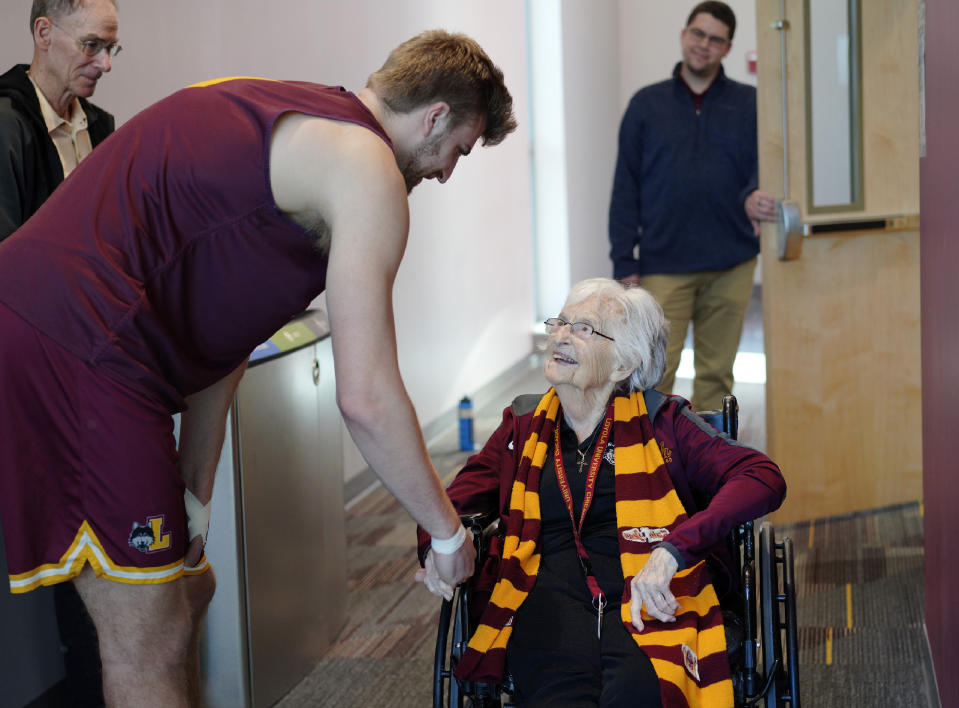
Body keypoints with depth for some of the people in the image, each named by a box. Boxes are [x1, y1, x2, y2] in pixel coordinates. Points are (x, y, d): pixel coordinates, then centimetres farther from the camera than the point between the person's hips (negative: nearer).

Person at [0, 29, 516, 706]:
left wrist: (195, 493, 21)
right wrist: (447, 531, 1)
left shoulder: (287, 117, 23)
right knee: (151, 641, -1)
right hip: (72, 348, -10)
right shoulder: (367, 168, -7)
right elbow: (367, 399, -13)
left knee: (186, 592, 21)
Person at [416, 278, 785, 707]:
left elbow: (764, 478, 1)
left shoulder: (659, 422, 12)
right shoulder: (523, 426, 23)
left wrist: (672, 550, -14)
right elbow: (454, 502, 25)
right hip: (550, 599, 1)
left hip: (647, 603, -1)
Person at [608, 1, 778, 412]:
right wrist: (623, 262, -2)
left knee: (717, 373, 9)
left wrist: (753, 196, -27)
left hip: (730, 265, 1)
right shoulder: (647, 104, 7)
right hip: (663, 266, -1)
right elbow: (626, 189, 5)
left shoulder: (748, 104, 7)